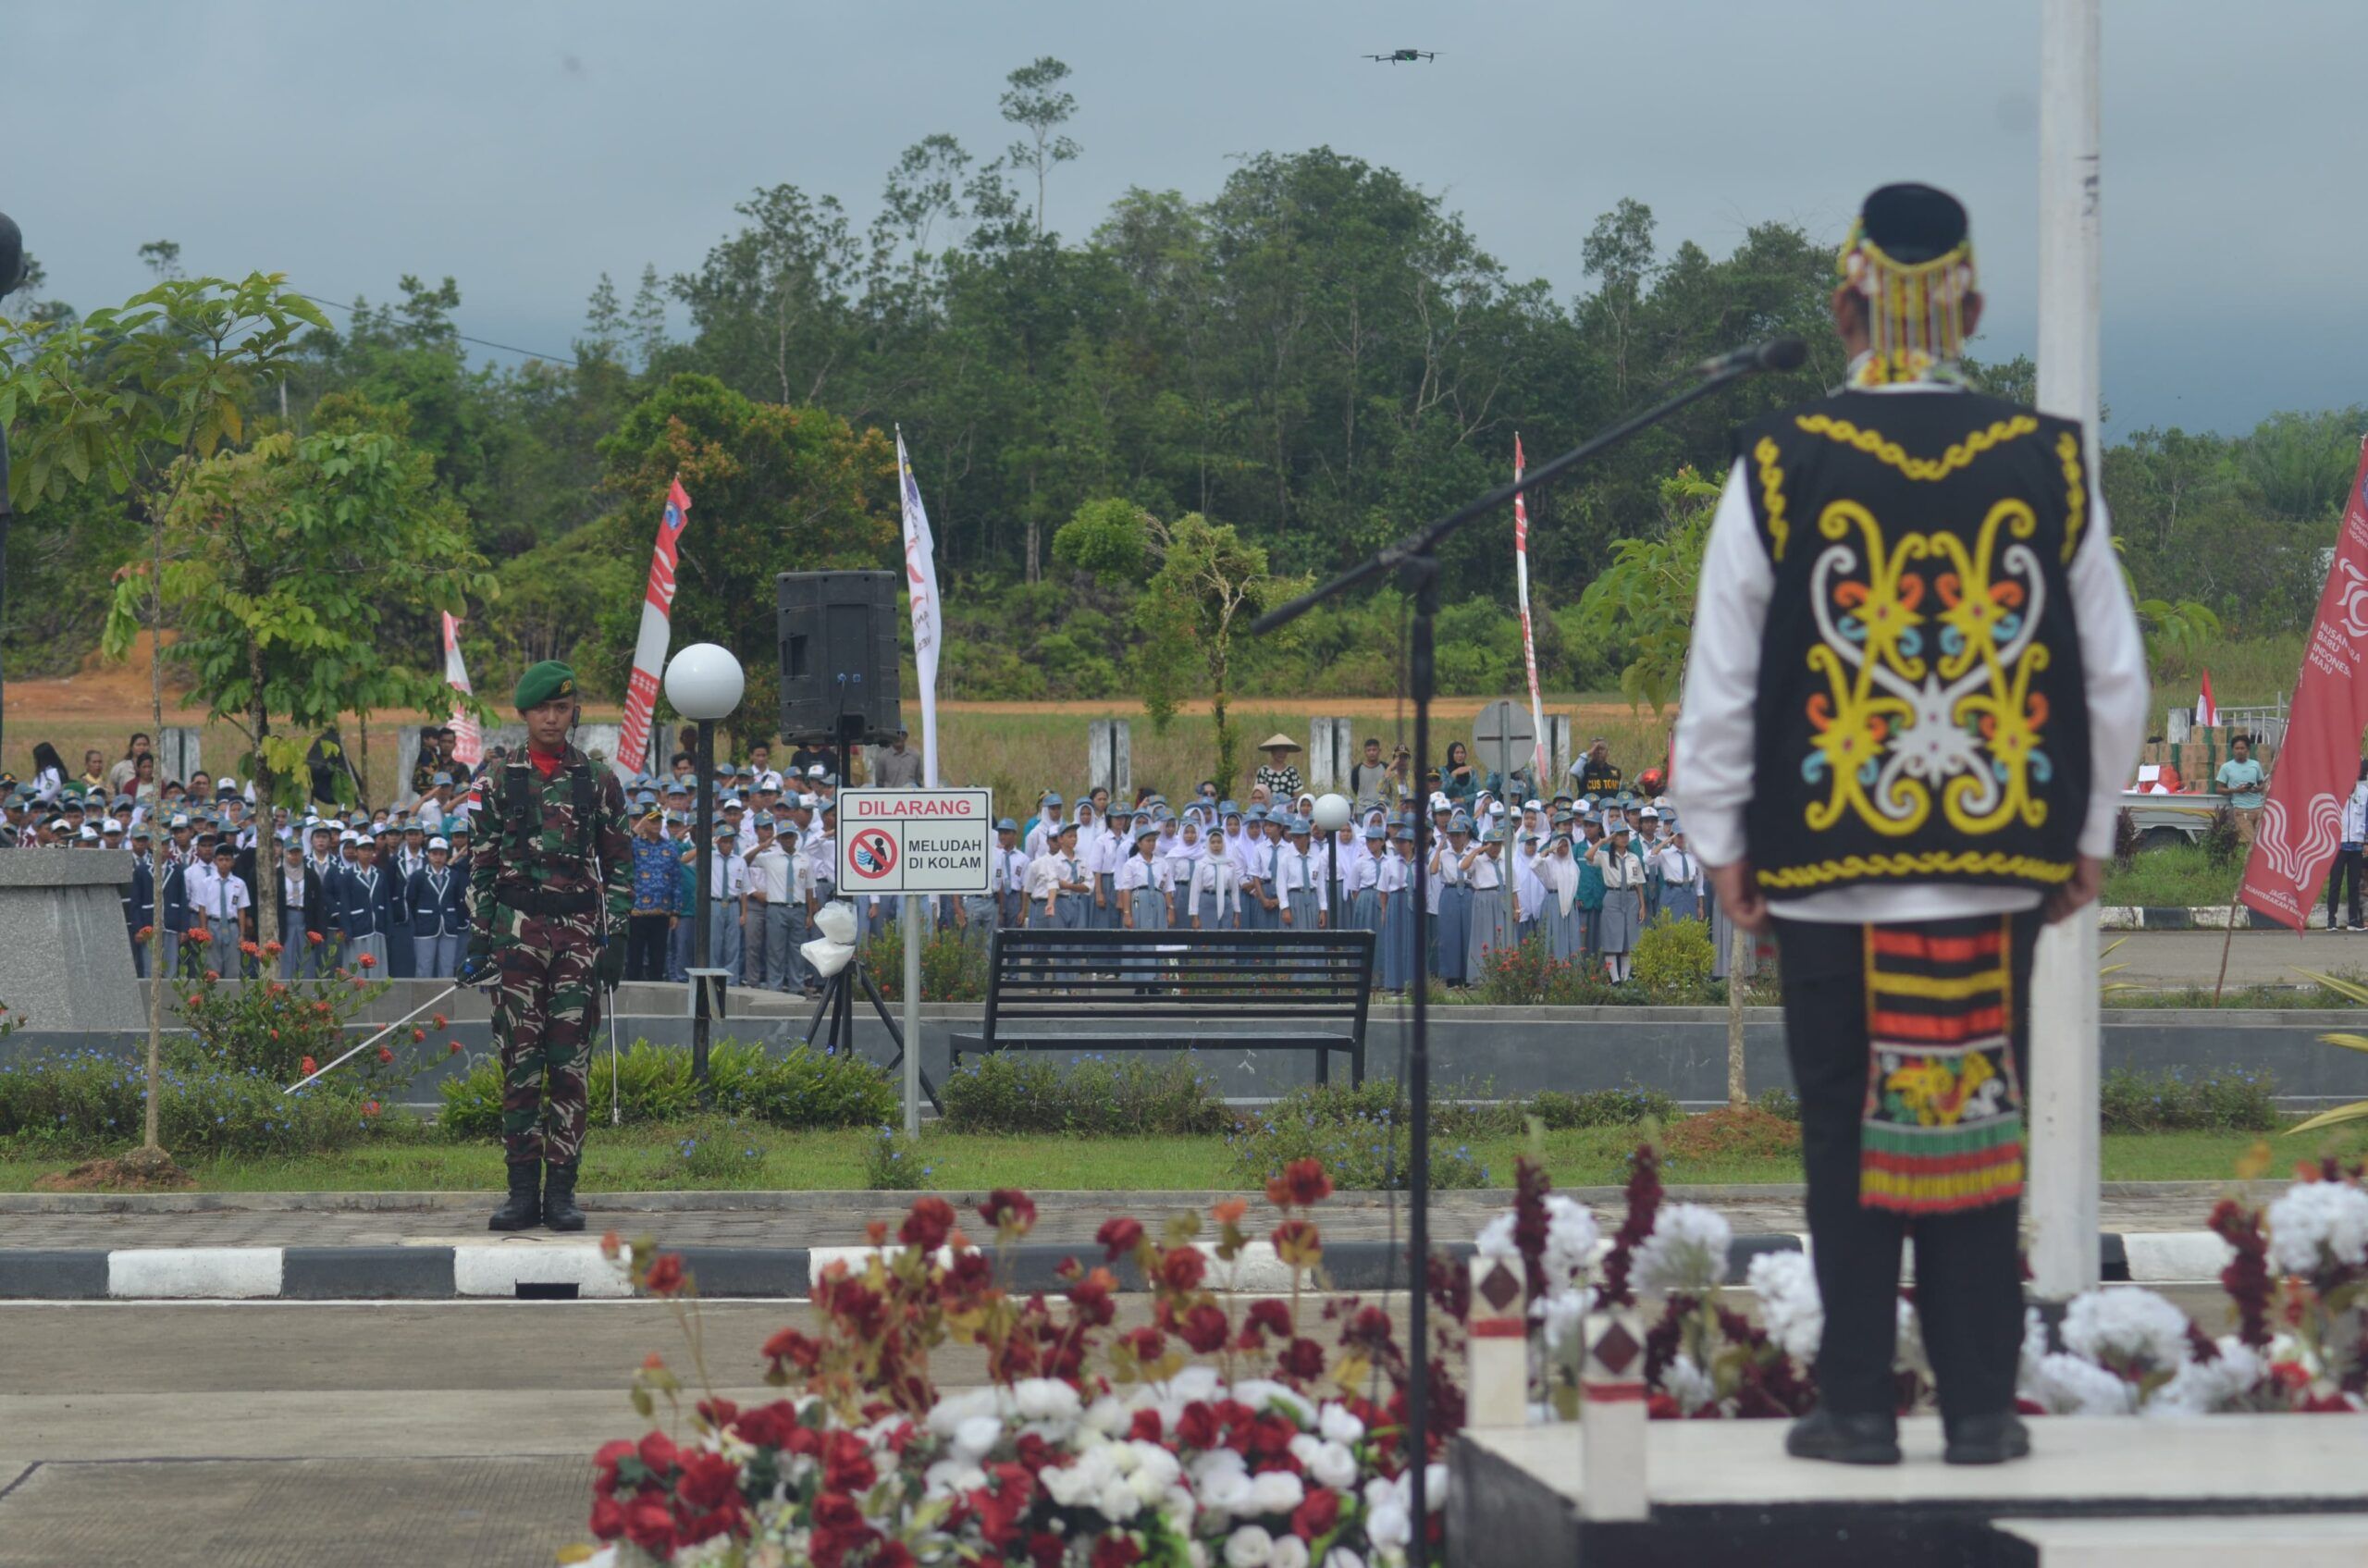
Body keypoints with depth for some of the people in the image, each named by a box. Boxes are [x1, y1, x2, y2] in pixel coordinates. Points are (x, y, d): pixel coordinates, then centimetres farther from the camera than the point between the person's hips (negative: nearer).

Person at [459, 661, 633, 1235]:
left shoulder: (599, 782, 6)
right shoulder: (502, 783, 9)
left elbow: (619, 864, 6)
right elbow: (484, 864, 11)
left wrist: (615, 938, -1)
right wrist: (479, 937, 4)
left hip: (579, 931, -1)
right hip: (518, 929, 1)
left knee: (569, 1063, -1)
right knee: (519, 1061, -2)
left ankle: (561, 1190, 2)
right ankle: (522, 1190, 2)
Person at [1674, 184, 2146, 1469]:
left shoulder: (1778, 471, -5)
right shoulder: (2053, 469, 1)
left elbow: (1719, 683, -1)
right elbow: (2116, 679, 7)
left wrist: (1721, 839, 9)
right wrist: (2088, 836, 17)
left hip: (1828, 873, -1)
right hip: (2001, 871, 1)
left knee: (1847, 1135, 5)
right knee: (1977, 1128, 7)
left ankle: (1856, 1408, 8)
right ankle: (1980, 1409, 8)